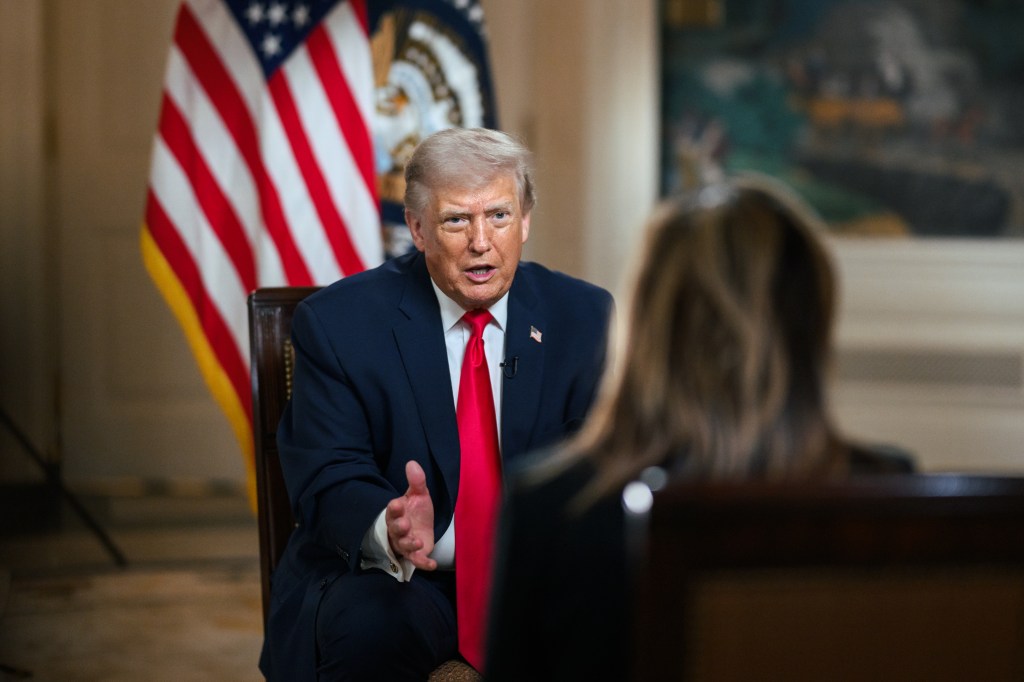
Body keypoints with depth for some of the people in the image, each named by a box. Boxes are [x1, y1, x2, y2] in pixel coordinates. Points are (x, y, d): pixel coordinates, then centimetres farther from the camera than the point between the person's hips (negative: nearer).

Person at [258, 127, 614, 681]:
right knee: (367, 629, -35)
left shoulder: (584, 318, 3)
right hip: (388, 573, -2)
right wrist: (389, 530, -34)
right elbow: (327, 482, -10)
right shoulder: (339, 321, -5)